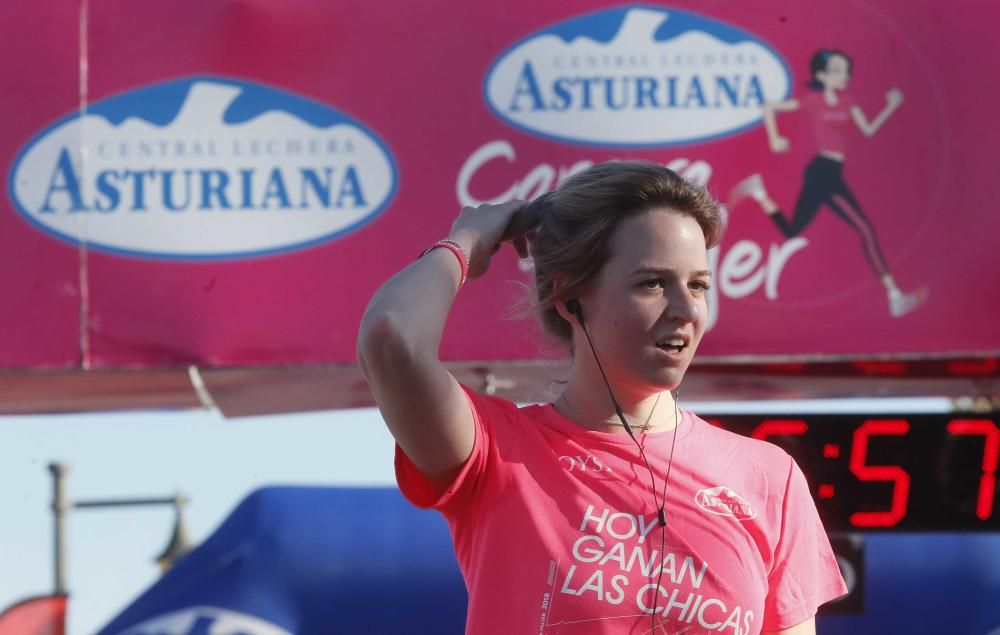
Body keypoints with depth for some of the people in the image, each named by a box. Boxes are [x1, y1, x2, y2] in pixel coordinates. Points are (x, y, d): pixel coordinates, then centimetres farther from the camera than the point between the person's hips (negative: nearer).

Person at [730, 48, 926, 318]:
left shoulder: (847, 100, 11)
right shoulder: (814, 101, -7)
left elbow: (868, 130, 9)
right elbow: (769, 107, -4)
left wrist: (891, 107, -1)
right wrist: (774, 140, -8)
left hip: (828, 173, 9)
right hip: (823, 171, -9)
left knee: (791, 231, 18)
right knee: (866, 230, -13)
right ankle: (893, 296, -14)